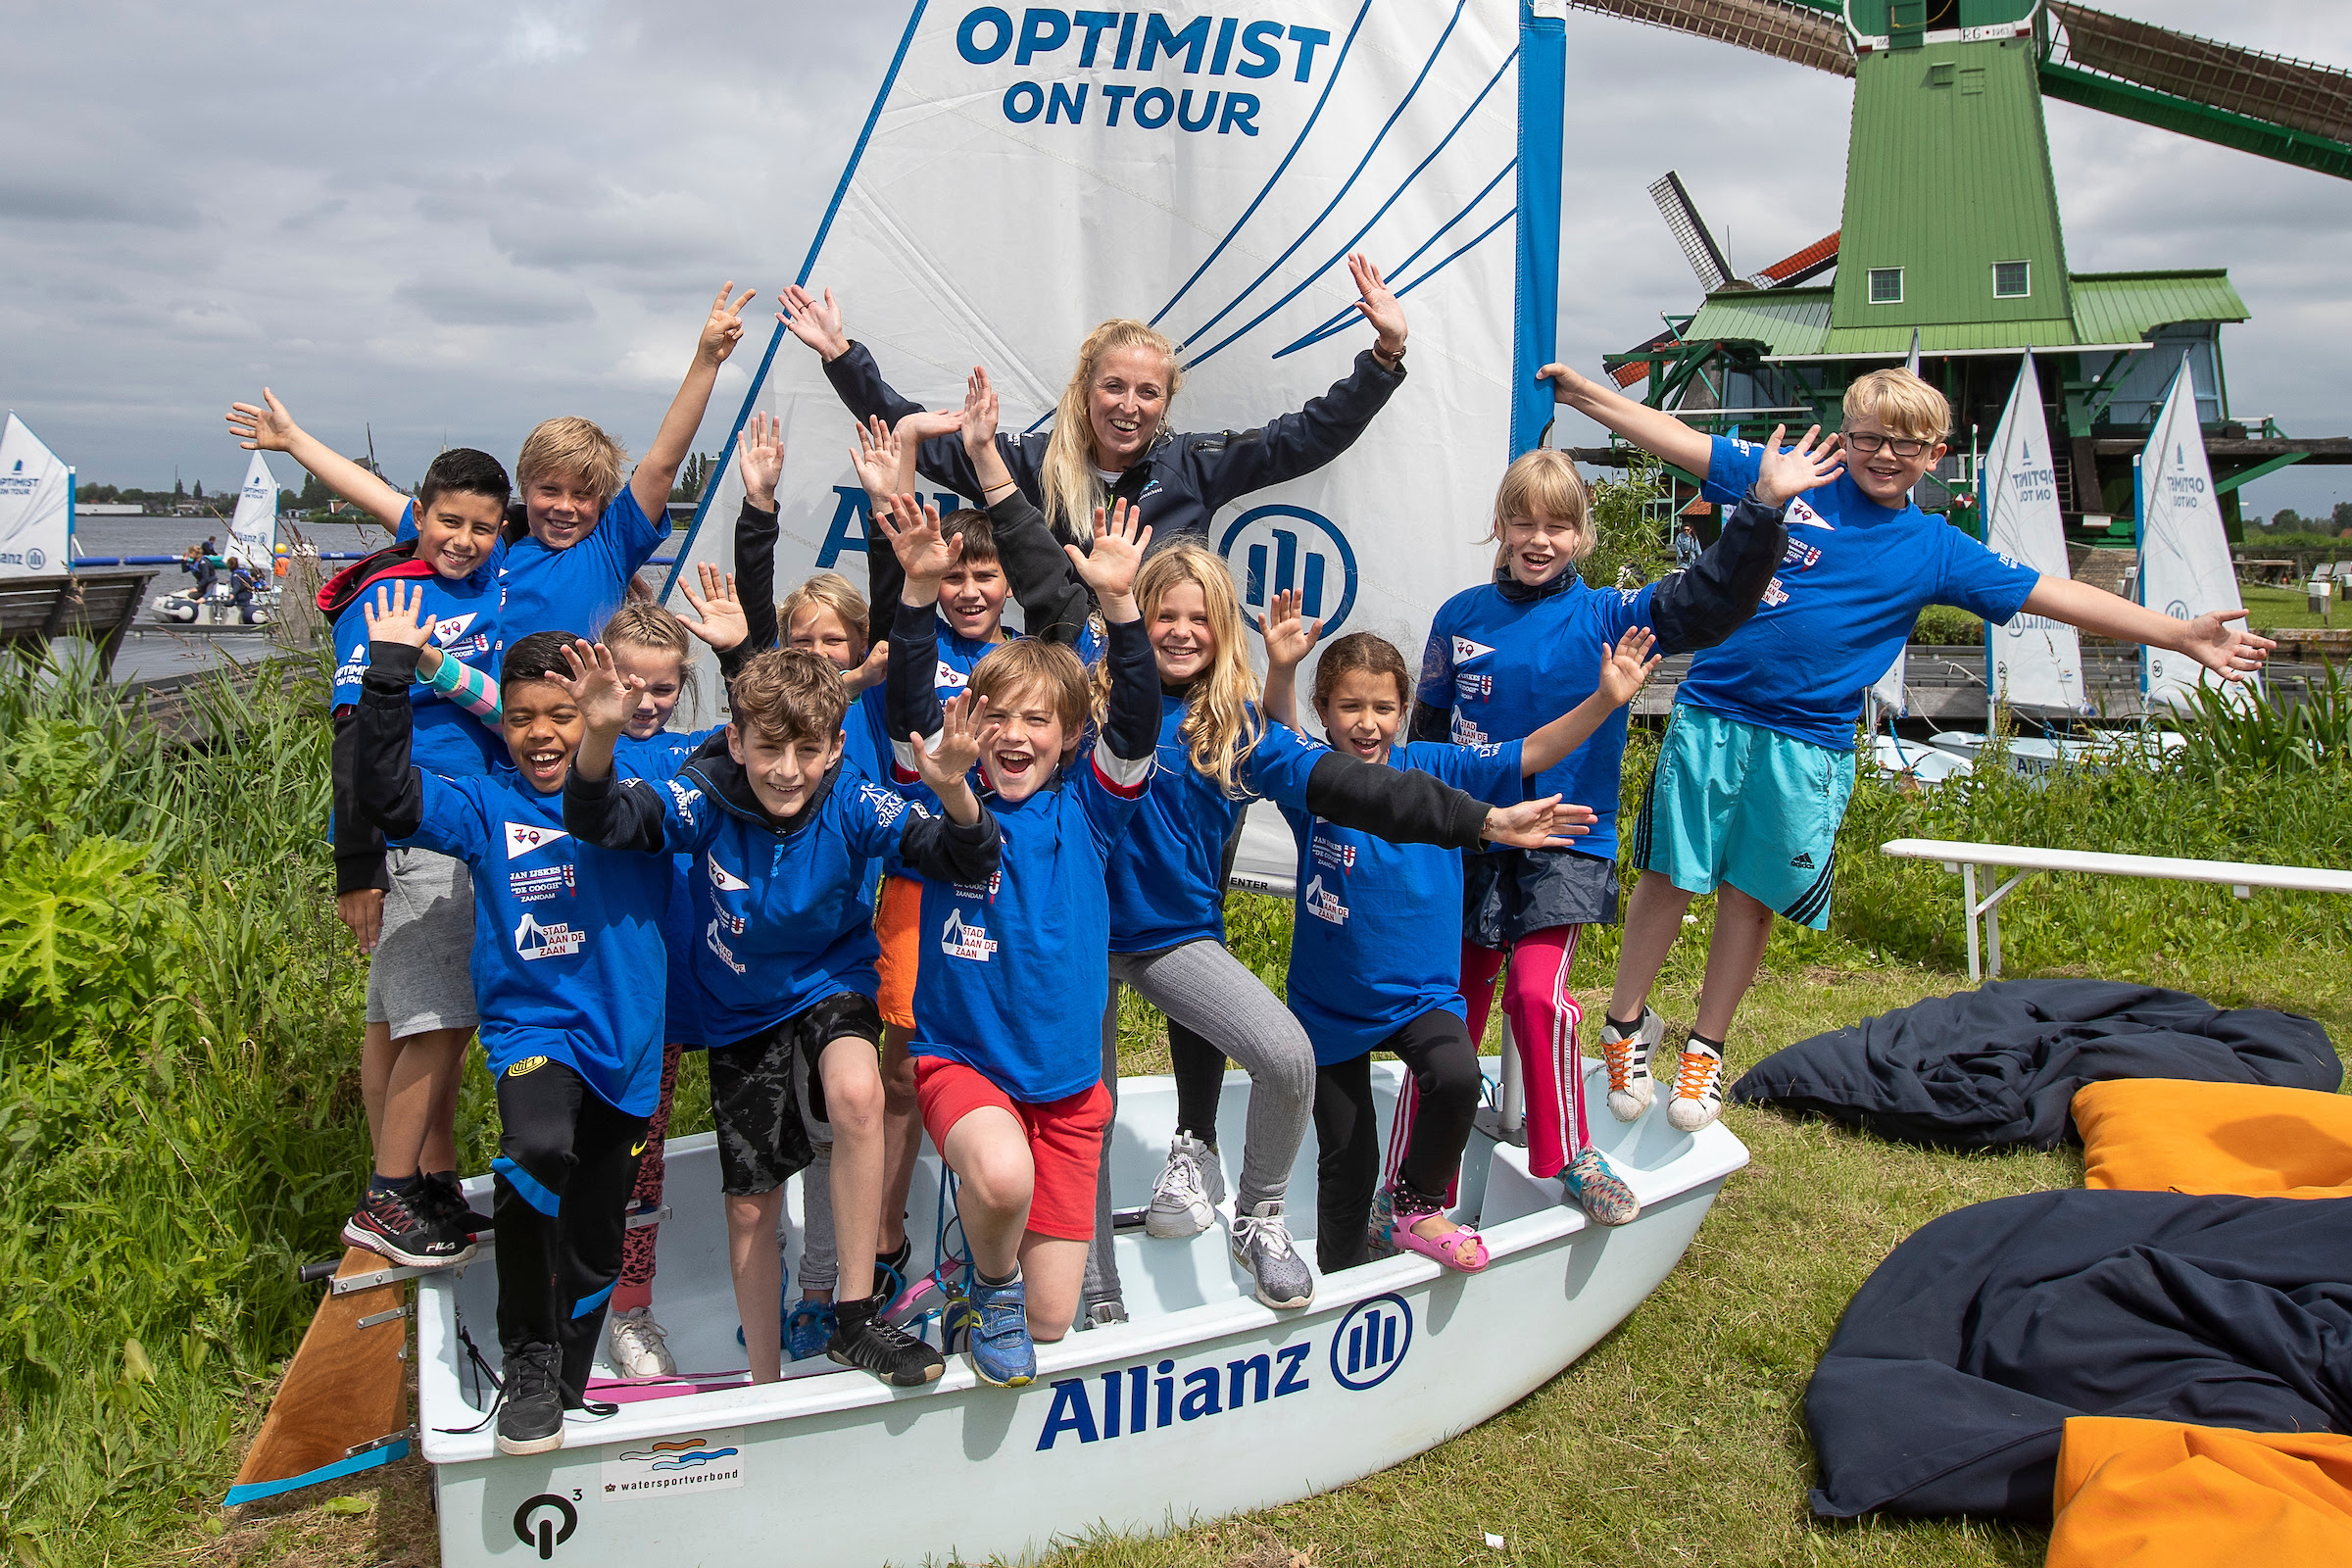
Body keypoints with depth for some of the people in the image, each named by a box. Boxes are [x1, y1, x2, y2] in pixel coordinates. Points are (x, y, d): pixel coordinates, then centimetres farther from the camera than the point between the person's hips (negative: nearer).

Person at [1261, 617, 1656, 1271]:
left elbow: (1530, 754, -8)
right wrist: (1281, 670, -50)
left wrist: (1604, 700, -20)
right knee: (1347, 1159, 10)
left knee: (1457, 1076, -30)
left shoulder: (1435, 769, -6)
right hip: (1330, 1003, 0)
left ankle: (1414, 1204, -3)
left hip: (1421, 991, 0)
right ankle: (1340, 1279, 36)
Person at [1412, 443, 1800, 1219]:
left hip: (1566, 848, -2)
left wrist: (1765, 513, -27)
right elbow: (1428, 736, 11)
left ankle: (1568, 1157, 7)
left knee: (1538, 995, -17)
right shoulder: (1460, 618, 3)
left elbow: (1709, 603, -16)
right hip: (1470, 846, 2)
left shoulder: (1605, 617, -3)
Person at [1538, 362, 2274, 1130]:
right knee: (1669, 874, 1)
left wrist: (2182, 635, 7)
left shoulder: (1937, 552, 8)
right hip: (1710, 713, -1)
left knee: (1752, 893, 7)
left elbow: (2055, 595, 9)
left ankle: (1707, 1046, 23)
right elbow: (1678, 437, 5)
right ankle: (1625, 1023, 19)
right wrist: (1583, 391, 0)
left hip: (1808, 744, 1)